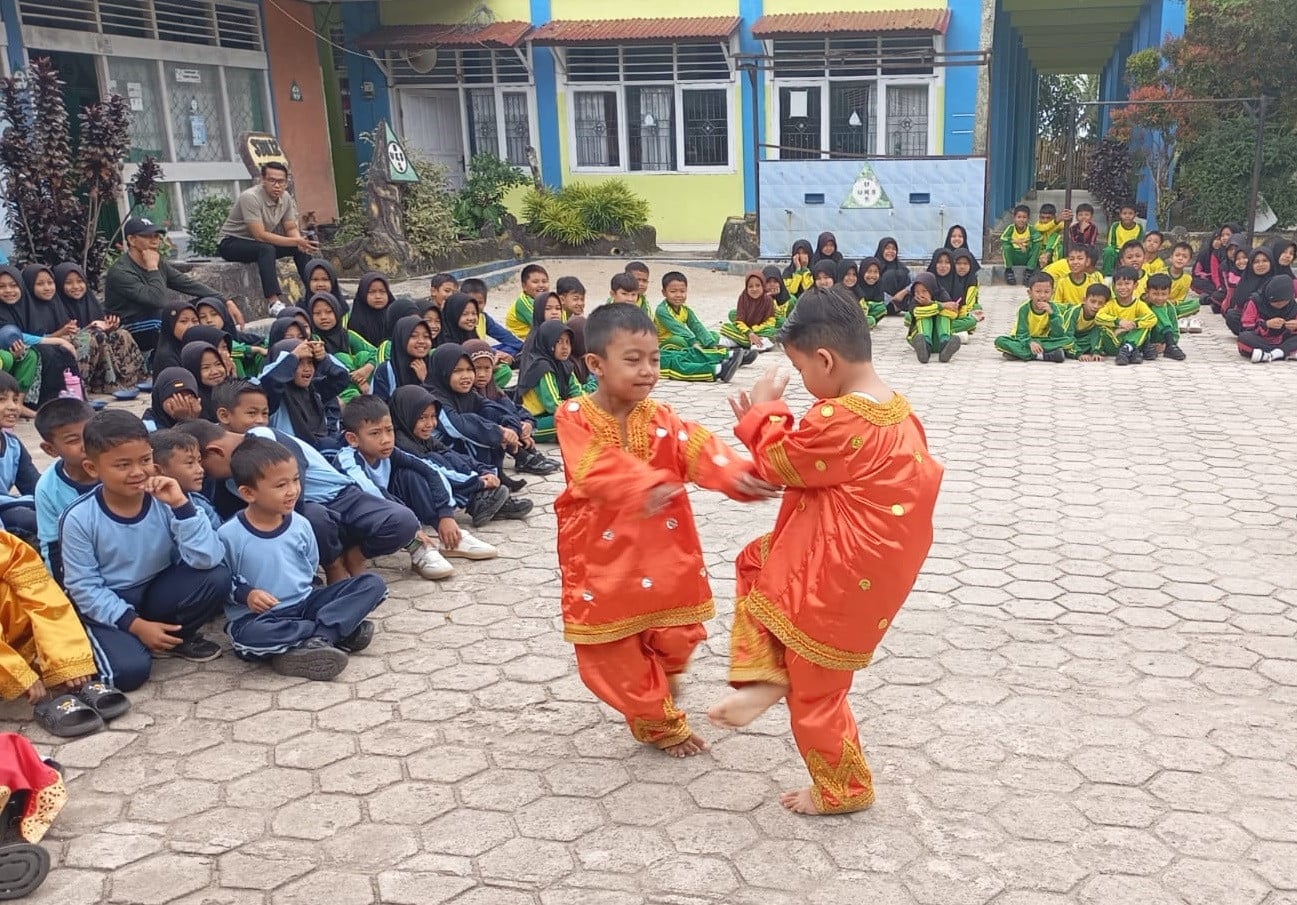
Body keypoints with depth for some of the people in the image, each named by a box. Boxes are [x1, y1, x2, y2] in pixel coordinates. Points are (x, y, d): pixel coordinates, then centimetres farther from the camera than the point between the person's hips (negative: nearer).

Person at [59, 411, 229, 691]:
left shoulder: (165, 500, -16)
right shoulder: (79, 518, -17)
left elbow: (207, 560, -24)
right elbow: (83, 587, -12)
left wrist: (181, 505, -33)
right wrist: (136, 625, -19)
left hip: (157, 592, 3)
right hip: (107, 605, -2)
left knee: (217, 577, -23)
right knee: (128, 671, -27)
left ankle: (178, 637, 4)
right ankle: (124, 639, 10)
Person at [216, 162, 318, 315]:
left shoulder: (286, 198, -4)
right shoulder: (251, 197, -27)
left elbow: (292, 229, 2)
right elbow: (260, 235, -32)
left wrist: (300, 242, -23)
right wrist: (296, 241, -34)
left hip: (261, 244, 7)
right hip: (232, 244, -7)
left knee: (302, 248, -8)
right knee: (266, 249, -36)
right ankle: (273, 303, -45)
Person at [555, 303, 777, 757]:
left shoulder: (661, 418, -3)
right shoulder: (574, 417, -13)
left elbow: (700, 450, -20)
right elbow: (599, 470, -30)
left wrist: (736, 474, -41)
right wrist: (646, 487, -49)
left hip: (664, 554, 3)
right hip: (603, 557, -2)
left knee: (676, 637, 11)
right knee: (614, 651, 9)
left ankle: (662, 678, 48)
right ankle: (660, 722, 32)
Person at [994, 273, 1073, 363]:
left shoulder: (1053, 308, -8)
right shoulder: (1024, 309, -12)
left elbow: (1059, 335, -16)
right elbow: (1021, 334, -16)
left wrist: (1051, 313, -27)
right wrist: (1030, 343, -38)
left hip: (1045, 341, 1)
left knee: (1069, 340, -24)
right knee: (1000, 341, -28)